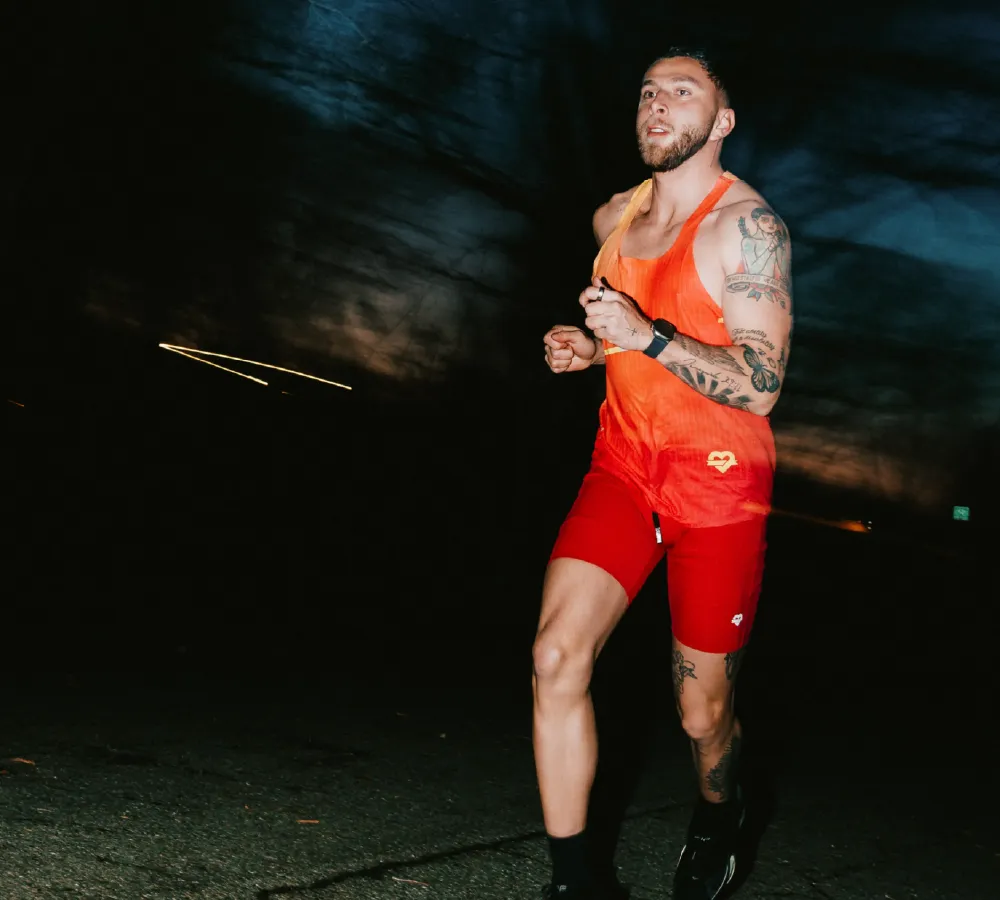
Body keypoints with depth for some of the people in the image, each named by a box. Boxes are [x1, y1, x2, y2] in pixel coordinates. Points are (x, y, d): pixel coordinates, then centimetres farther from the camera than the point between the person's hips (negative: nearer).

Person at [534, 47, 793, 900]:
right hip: (624, 465, 5)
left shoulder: (747, 224, -12)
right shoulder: (614, 219, 9)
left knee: (704, 714, 6)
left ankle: (718, 819, 41)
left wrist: (646, 335, -28)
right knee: (557, 654, -16)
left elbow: (760, 384, -18)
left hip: (718, 481, -5)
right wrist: (585, 348, 6)